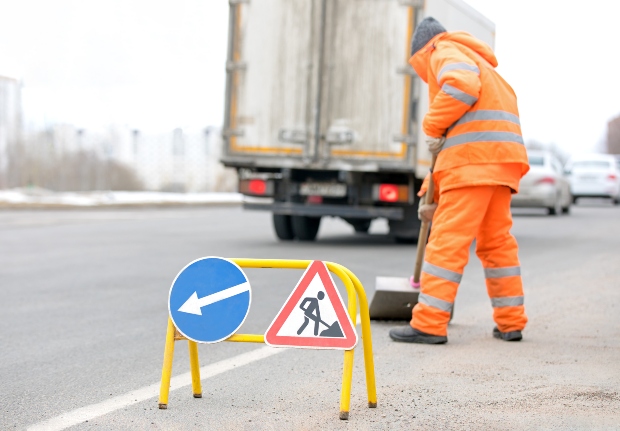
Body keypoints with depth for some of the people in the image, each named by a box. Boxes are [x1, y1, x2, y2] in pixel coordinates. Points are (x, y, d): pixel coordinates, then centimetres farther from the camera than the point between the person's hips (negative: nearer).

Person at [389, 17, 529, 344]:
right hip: (502, 160, 10)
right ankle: (510, 323, 18)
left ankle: (429, 325, -13)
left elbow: (461, 84, -21)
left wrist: (433, 127, -10)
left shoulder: (446, 53, 6)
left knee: (448, 240, -11)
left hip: (475, 160, -10)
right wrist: (435, 196, 31)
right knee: (497, 240, 15)